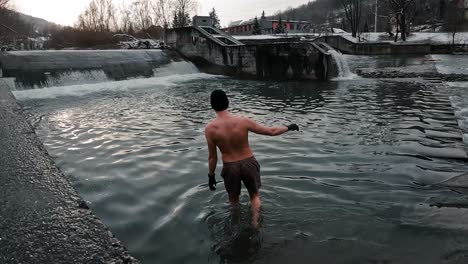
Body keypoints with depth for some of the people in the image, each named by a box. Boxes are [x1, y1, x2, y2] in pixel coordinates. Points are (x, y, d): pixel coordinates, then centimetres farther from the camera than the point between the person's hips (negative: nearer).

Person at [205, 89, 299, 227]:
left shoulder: (210, 129, -17)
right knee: (255, 195, 25)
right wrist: (289, 127, 7)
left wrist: (211, 176, 7)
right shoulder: (243, 121, -18)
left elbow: (212, 157, -8)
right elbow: (271, 131, -10)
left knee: (233, 199, 25)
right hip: (249, 163, 0)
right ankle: (255, 224, 24)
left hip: (230, 167, 0)